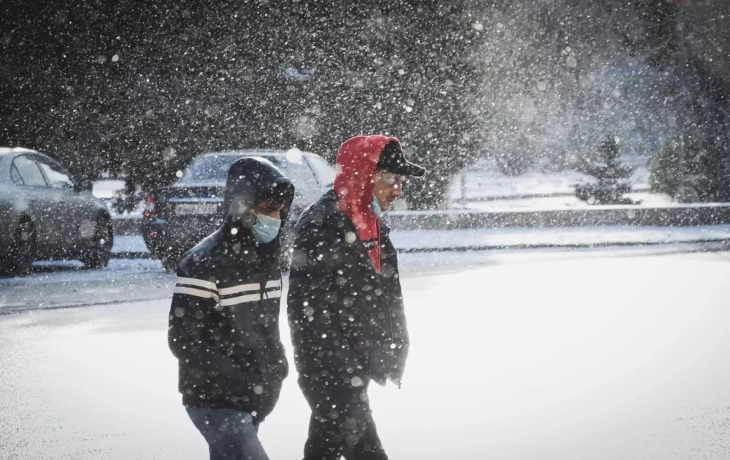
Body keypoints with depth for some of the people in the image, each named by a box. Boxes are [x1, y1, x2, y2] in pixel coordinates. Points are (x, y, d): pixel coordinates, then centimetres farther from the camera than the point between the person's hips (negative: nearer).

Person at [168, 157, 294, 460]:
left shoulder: (264, 256, 8)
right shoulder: (204, 264, -17)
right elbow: (183, 341, -18)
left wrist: (275, 368, 3)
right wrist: (237, 380, -22)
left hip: (253, 401, 8)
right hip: (215, 401, -8)